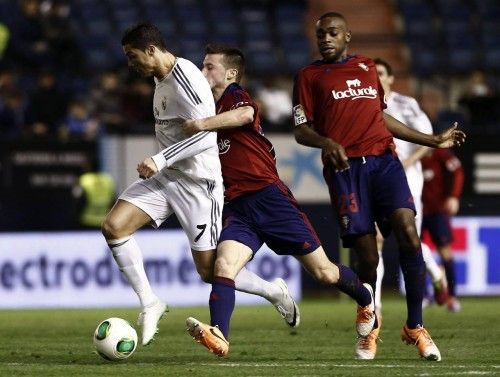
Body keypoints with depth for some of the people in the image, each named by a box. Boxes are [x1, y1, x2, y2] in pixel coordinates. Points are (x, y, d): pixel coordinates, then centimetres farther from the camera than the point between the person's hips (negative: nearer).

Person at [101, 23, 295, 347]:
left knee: (210, 271, -4)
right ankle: (150, 304, -2)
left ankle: (275, 292, 21)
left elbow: (206, 134, -25)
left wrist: (160, 160, -25)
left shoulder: (185, 78, -19)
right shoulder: (161, 78, 10)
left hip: (198, 181, -9)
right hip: (166, 176, 9)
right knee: (113, 226, -10)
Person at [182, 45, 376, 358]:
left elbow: (245, 114, -32)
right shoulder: (211, 110, 20)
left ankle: (366, 299, 30)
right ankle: (219, 337, -39)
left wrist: (200, 125, -28)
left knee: (323, 271, 2)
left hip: (268, 196, -6)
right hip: (237, 207, 6)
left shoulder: (235, 97, -4)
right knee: (223, 265, -23)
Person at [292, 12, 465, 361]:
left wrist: (433, 141, 33)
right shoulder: (309, 76, 10)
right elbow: (301, 130, 4)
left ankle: (415, 327, -8)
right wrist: (326, 143, -19)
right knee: (368, 256, -7)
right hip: (346, 167, -3)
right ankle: (369, 329, 16)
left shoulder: (368, 68, 22)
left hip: (384, 160, 3)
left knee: (408, 234, -17)